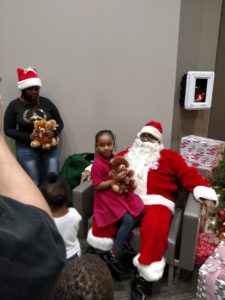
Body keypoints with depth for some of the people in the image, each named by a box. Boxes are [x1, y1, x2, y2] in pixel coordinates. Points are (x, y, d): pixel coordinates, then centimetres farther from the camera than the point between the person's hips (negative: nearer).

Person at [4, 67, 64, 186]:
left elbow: (60, 123, 8)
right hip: (26, 149, -1)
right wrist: (28, 137, -17)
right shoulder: (14, 105, -3)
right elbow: (8, 130, -2)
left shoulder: (46, 102, 1)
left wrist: (54, 132, -15)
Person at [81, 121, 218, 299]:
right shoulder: (129, 153, 26)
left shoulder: (169, 156, 17)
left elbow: (188, 174, 7)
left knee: (155, 229, -32)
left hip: (156, 201, -2)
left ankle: (145, 276, -14)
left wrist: (203, 190, -8)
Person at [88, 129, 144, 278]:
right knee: (128, 221, -19)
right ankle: (113, 254, -6)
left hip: (122, 193, 8)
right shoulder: (98, 164, -18)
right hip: (107, 198, -8)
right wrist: (115, 180, -22)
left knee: (140, 210, -7)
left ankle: (122, 238, 2)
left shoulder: (115, 158, 6)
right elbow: (97, 186, -19)